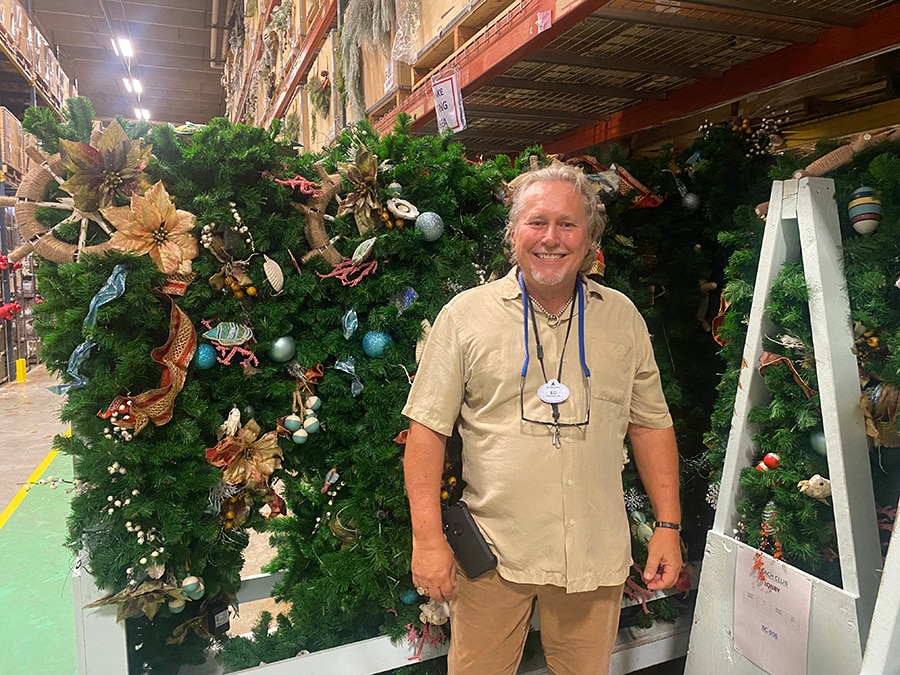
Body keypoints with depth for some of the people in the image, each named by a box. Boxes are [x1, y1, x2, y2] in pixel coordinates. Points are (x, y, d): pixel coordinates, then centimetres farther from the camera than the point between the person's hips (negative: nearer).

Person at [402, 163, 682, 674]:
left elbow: (651, 424, 9)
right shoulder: (467, 314, -4)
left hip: (596, 555, 3)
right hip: (492, 553, -2)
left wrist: (669, 526, 5)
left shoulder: (622, 316, 5)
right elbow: (428, 428, -5)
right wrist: (429, 538, -9)